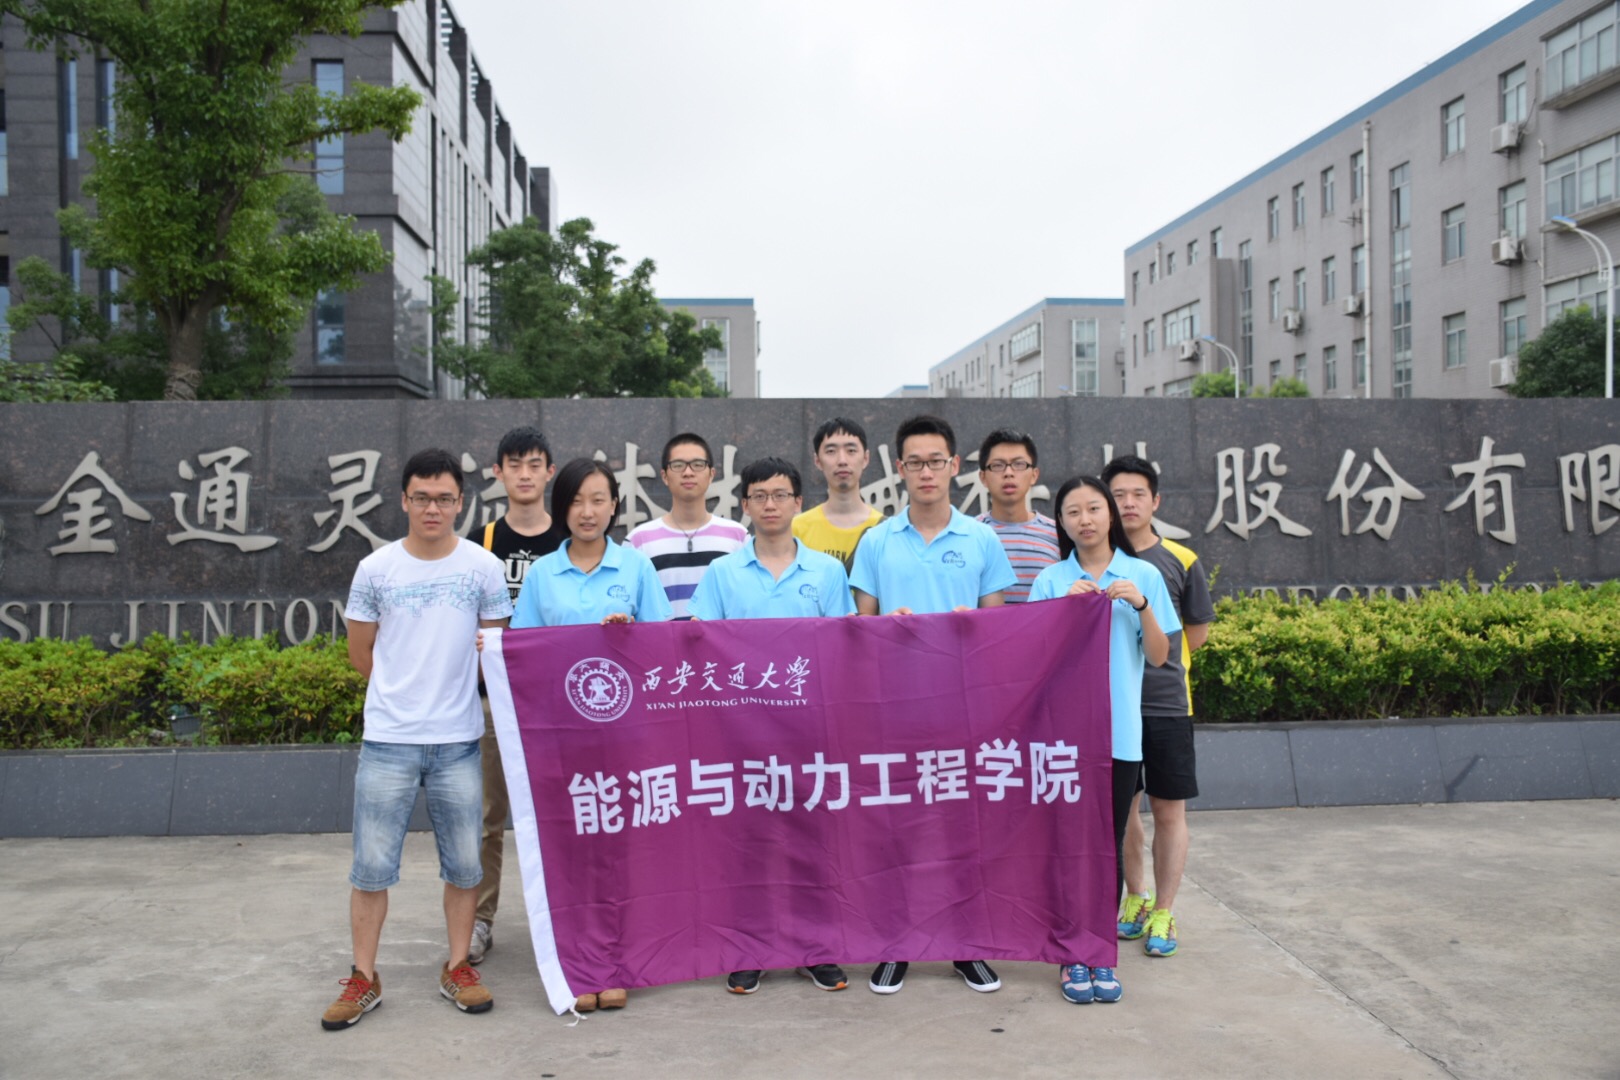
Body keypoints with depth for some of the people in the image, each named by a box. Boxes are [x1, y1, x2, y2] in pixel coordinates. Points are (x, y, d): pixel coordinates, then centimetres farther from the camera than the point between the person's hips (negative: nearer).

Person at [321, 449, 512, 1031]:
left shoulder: (484, 567, 0)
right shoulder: (375, 569, 1)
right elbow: (360, 655, 9)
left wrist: (447, 685, 1)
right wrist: (406, 688, 6)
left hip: (458, 740, 0)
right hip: (388, 738, 0)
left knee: (464, 863, 9)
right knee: (371, 865, 5)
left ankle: (458, 968, 25)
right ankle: (363, 978, 21)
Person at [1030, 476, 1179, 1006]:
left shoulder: (1143, 575, 5)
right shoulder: (1051, 580, 4)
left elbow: (1158, 656, 2)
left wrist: (1141, 604, -12)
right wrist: (1066, 606, -12)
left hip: (1121, 730, 1)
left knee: (1110, 843, 6)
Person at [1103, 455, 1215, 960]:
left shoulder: (1180, 561, 0)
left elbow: (1197, 632, 10)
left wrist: (1161, 666, 6)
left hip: (1166, 703, -1)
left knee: (1169, 810, 4)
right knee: (1122, 807, 12)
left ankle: (1163, 913, 17)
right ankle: (1136, 899, 30)